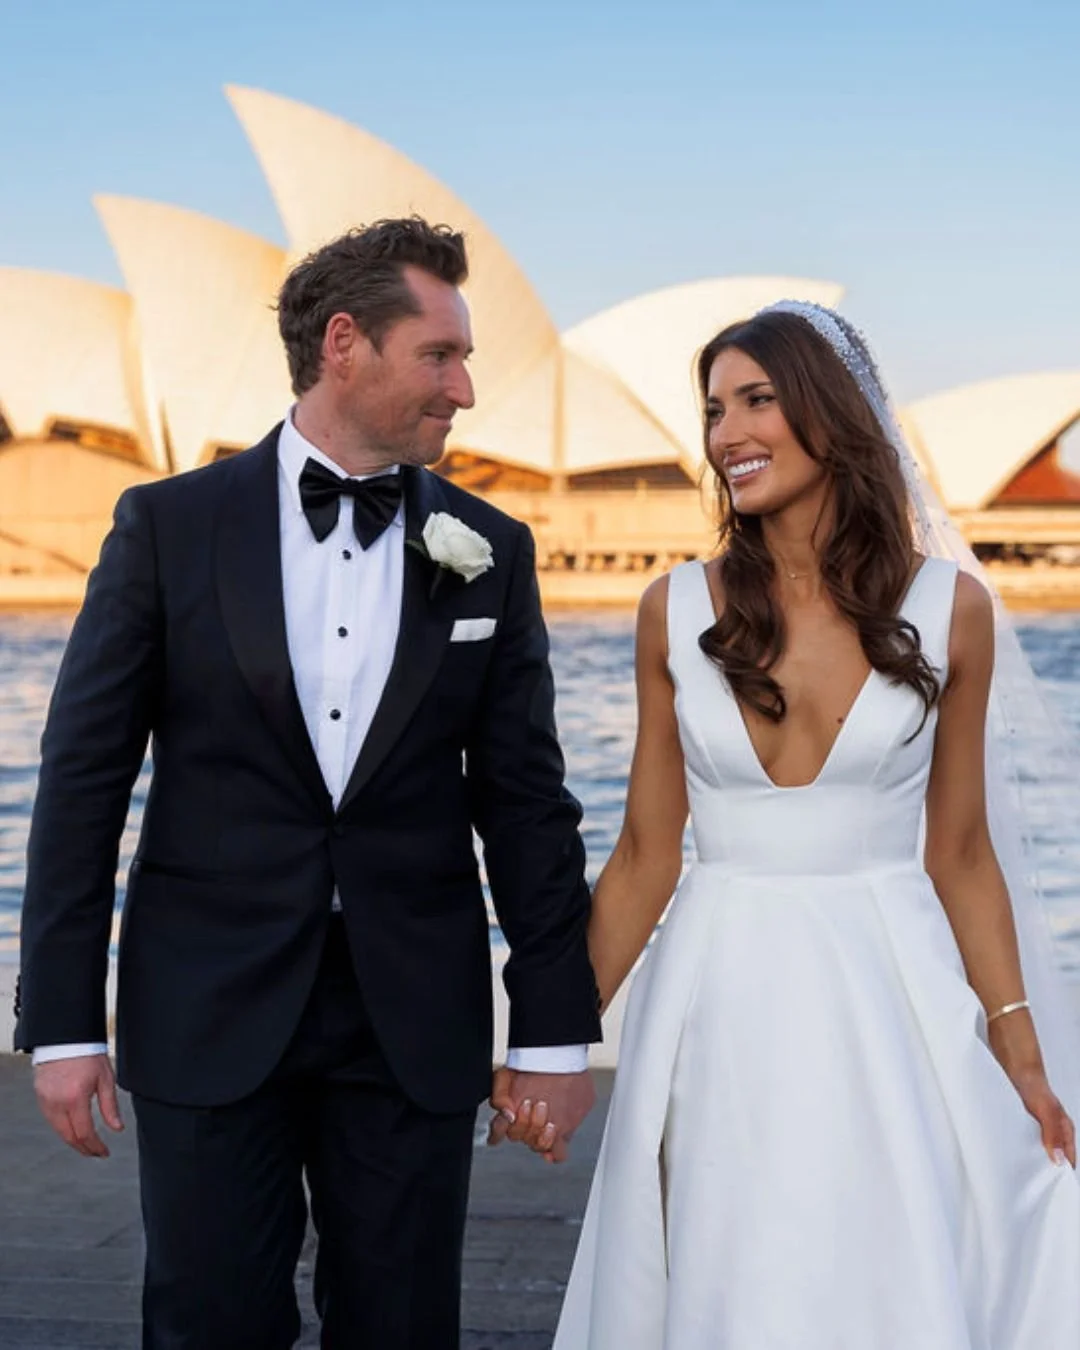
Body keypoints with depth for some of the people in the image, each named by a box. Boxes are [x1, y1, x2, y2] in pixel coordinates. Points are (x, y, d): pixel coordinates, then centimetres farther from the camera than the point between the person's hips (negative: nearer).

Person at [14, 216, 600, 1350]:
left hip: (415, 1022, 2)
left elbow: (526, 801, 5)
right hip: (209, 1014, -1)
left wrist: (556, 1027, 3)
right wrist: (61, 1022, -4)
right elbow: (84, 777, -1)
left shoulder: (488, 553, 4)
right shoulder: (170, 526, -1)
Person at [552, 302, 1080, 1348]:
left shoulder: (948, 608, -2)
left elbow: (959, 851, 5)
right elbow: (646, 854, 4)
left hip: (892, 999, 0)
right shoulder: (676, 612, -1)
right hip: (721, 1008, 1)